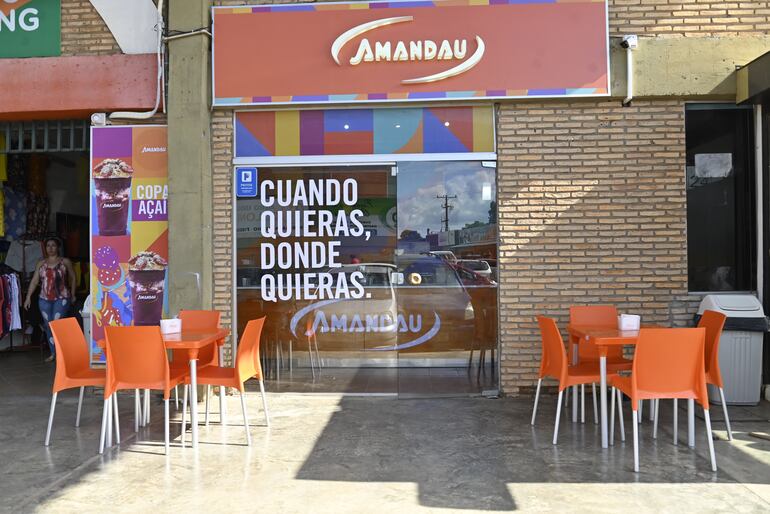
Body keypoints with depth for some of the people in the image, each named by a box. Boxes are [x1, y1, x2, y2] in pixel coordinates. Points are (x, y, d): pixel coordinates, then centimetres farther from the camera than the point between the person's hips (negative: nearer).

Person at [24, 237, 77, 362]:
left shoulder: (65, 262, 2)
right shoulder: (40, 264, 10)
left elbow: (72, 278, 6)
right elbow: (34, 281, 8)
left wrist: (73, 295, 4)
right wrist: (28, 297, 2)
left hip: (61, 298, -4)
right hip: (44, 299, 4)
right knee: (48, 326, 6)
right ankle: (53, 353, 14)